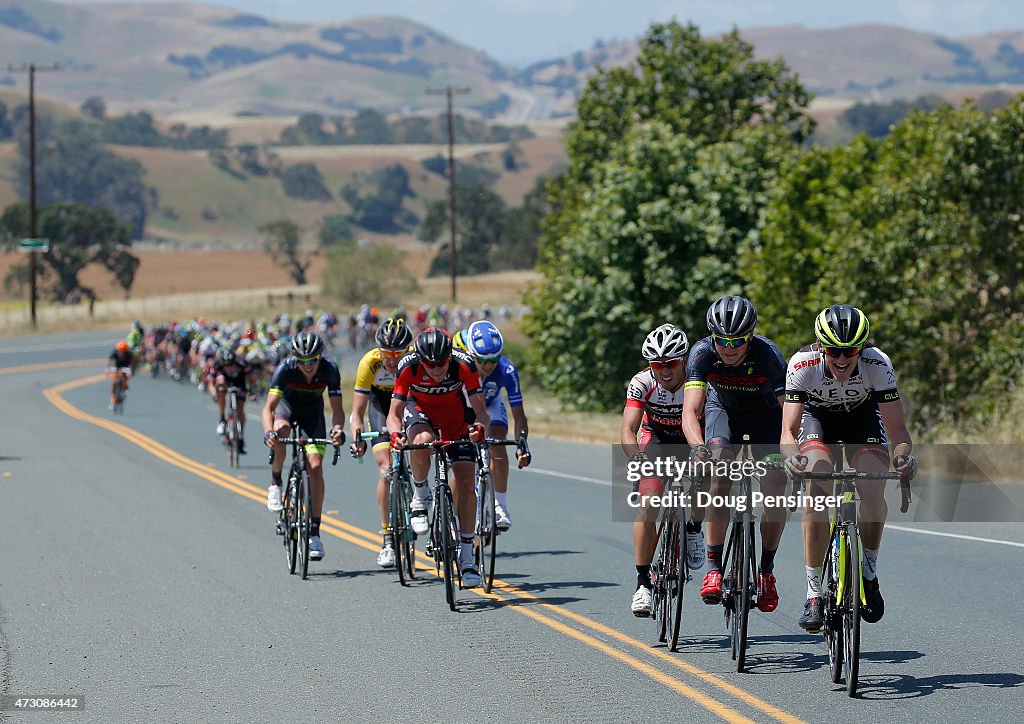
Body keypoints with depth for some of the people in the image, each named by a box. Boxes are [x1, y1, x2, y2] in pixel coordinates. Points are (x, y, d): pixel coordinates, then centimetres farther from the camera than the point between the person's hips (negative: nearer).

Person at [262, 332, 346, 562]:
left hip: (313, 410, 1)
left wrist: (337, 429, -50)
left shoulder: (329, 370, -29)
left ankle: (314, 531, -8)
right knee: (280, 433, -36)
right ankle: (275, 484, -10)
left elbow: (337, 409, -28)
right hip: (287, 404, -1)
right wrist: (269, 432, -55)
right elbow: (268, 408, -36)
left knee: (315, 467, -14)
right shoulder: (285, 368, -33)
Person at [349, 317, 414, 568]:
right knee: (386, 468, -15)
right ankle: (388, 539, -12)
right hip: (381, 399, -1)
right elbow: (357, 412, -27)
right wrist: (357, 438, -44)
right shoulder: (369, 363, -32)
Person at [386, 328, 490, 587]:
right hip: (420, 408, 0)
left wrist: (480, 426, -50)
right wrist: (396, 434, -47)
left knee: (465, 482, -11)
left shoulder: (464, 365, -31)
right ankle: (420, 496, -8)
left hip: (455, 412, 0)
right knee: (421, 441, -37)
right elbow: (394, 413, -26)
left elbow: (479, 408, -28)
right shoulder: (408, 367, -30)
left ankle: (466, 556, -2)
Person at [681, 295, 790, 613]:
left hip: (766, 414, 0)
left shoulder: (768, 355, -33)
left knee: (776, 491, -16)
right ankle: (714, 565, -21)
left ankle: (767, 568, 6)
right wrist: (698, 447, -57)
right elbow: (690, 410, -38)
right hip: (723, 410, 0)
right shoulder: (702, 353, -30)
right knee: (720, 470, -27)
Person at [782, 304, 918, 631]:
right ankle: (814, 594, -18)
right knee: (817, 489, -24)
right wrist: (792, 456, -59)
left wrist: (902, 455, -54)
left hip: (863, 415, 0)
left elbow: (897, 429, -32)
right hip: (817, 415, 0)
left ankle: (869, 573, 3)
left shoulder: (877, 364, -34)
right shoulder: (802, 365, -34)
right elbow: (788, 431, -37)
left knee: (873, 492, -23)